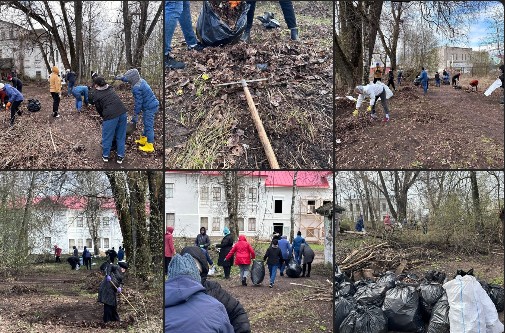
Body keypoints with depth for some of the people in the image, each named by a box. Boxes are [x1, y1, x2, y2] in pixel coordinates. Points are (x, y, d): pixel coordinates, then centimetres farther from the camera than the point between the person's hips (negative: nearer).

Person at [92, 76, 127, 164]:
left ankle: (105, 156, 26)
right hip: (122, 112, 5)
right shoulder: (110, 89, 20)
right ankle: (120, 156, 20)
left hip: (110, 115, -5)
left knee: (107, 136, 13)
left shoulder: (96, 94, 5)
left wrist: (103, 116, 28)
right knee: (121, 136, 15)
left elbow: (98, 108, 10)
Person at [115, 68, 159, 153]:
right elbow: (130, 79, 30)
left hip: (149, 107, -10)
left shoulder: (136, 88, -22)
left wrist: (136, 115, -11)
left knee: (148, 125, -4)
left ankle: (149, 146, 0)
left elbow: (138, 102, -18)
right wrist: (121, 78, 35)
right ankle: (143, 139, 39)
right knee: (147, 124, 23)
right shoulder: (141, 80, 6)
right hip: (152, 105, 10)